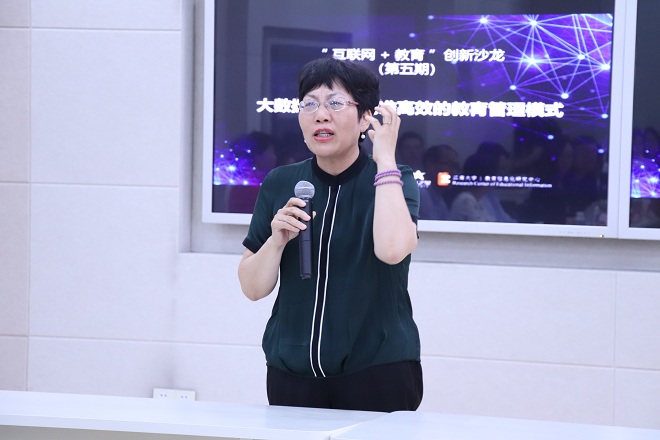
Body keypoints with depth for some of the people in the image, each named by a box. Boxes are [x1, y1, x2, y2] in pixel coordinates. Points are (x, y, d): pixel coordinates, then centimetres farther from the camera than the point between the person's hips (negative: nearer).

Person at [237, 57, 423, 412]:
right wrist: (277, 239, -13)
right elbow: (252, 288, 5)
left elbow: (392, 249, -27)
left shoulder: (392, 181, -4)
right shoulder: (279, 184, 4)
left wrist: (385, 160, -18)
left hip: (378, 371, -3)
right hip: (292, 373, 3)